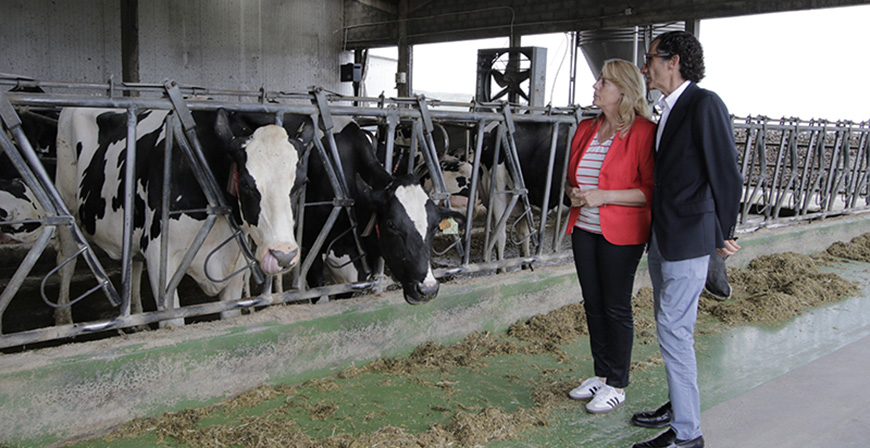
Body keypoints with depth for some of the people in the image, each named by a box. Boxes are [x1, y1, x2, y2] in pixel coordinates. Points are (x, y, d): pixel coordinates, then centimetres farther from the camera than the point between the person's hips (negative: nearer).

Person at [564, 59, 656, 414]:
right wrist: (572, 192, -1)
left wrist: (604, 196, -21)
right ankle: (601, 374, 30)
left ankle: (617, 386, 18)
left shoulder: (644, 132, -12)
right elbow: (571, 175, 20)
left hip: (621, 235, -7)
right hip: (584, 229, 7)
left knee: (616, 307, 2)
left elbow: (651, 191, -15)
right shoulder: (586, 129, 10)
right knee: (593, 304, 14)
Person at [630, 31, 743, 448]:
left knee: (673, 328, -6)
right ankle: (678, 405, 32)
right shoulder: (668, 110, 14)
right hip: (662, 237, 9)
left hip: (688, 237, -9)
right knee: (670, 326, 17)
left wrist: (723, 236, -6)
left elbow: (727, 174, -13)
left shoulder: (704, 104, -14)